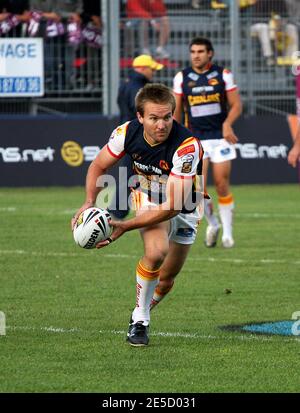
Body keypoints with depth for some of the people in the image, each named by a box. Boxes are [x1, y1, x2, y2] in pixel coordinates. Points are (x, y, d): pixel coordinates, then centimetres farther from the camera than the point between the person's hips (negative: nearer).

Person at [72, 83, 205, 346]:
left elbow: (173, 205, -35)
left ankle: (141, 315, 43)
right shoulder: (127, 132, -24)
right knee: (156, 252, -30)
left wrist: (126, 226, -35)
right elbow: (99, 166, -4)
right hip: (149, 199, 0)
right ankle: (139, 319, -11)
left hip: (185, 209, 0)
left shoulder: (187, 146, -37)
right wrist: (89, 202, -22)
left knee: (166, 280, 11)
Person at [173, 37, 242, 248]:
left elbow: (236, 105, 0)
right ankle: (213, 224, 16)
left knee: (222, 185, -3)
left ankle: (227, 232, 9)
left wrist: (227, 124, -18)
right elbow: (176, 110, 10)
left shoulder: (223, 74, 0)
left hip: (220, 137, -1)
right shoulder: (182, 77, 3)